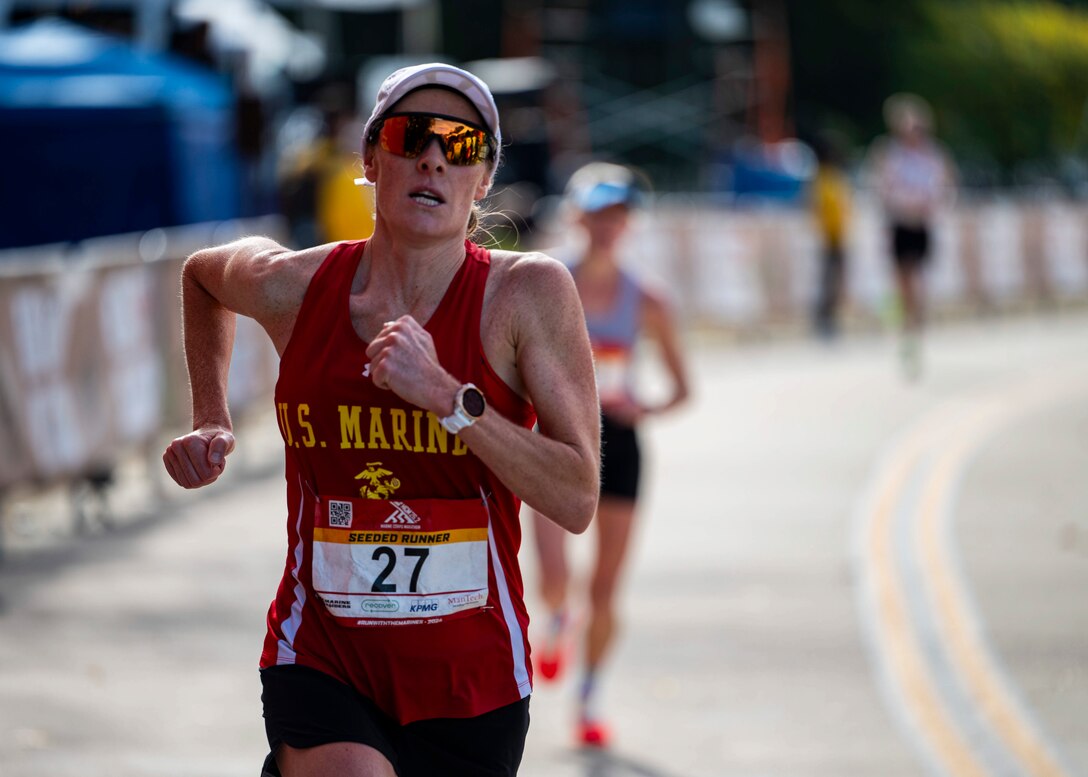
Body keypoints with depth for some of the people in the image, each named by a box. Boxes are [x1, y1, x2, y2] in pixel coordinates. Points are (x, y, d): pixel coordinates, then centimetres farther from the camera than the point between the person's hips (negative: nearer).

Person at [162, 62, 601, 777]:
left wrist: (447, 397, -23)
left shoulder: (529, 292, -9)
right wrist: (211, 421, 12)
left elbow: (577, 502, -14)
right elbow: (201, 273, 23)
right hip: (321, 661, -1)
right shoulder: (294, 286, -3)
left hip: (471, 679, 1)